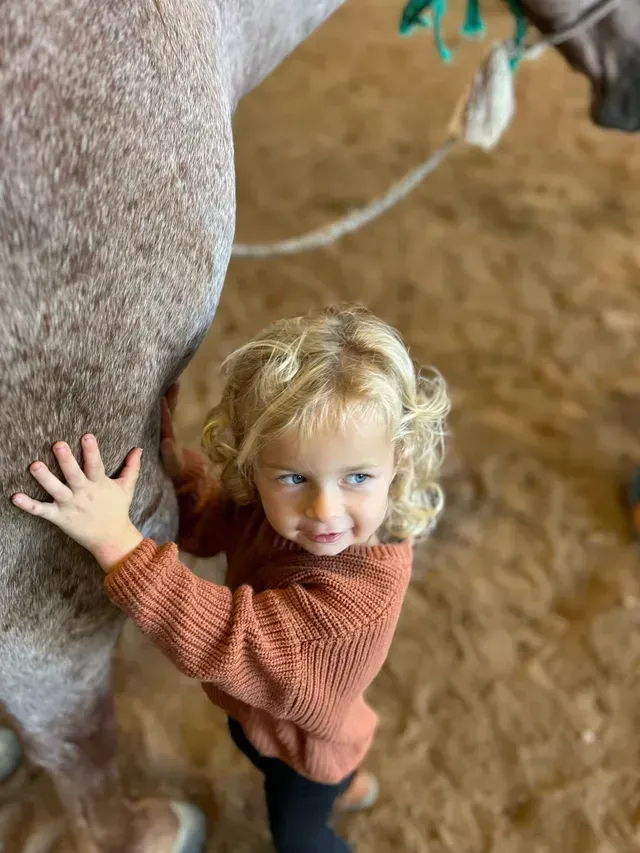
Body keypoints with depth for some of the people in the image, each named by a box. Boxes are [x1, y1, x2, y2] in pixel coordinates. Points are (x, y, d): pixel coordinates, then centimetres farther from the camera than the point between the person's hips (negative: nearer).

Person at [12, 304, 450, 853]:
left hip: (305, 740, -7)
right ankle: (348, 786, 67)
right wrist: (164, 442, -20)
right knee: (253, 749, 39)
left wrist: (115, 539, -51)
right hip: (254, 705, 7)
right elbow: (202, 524, -4)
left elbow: (222, 637, -48)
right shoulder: (265, 500, -25)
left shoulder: (365, 585, -47)